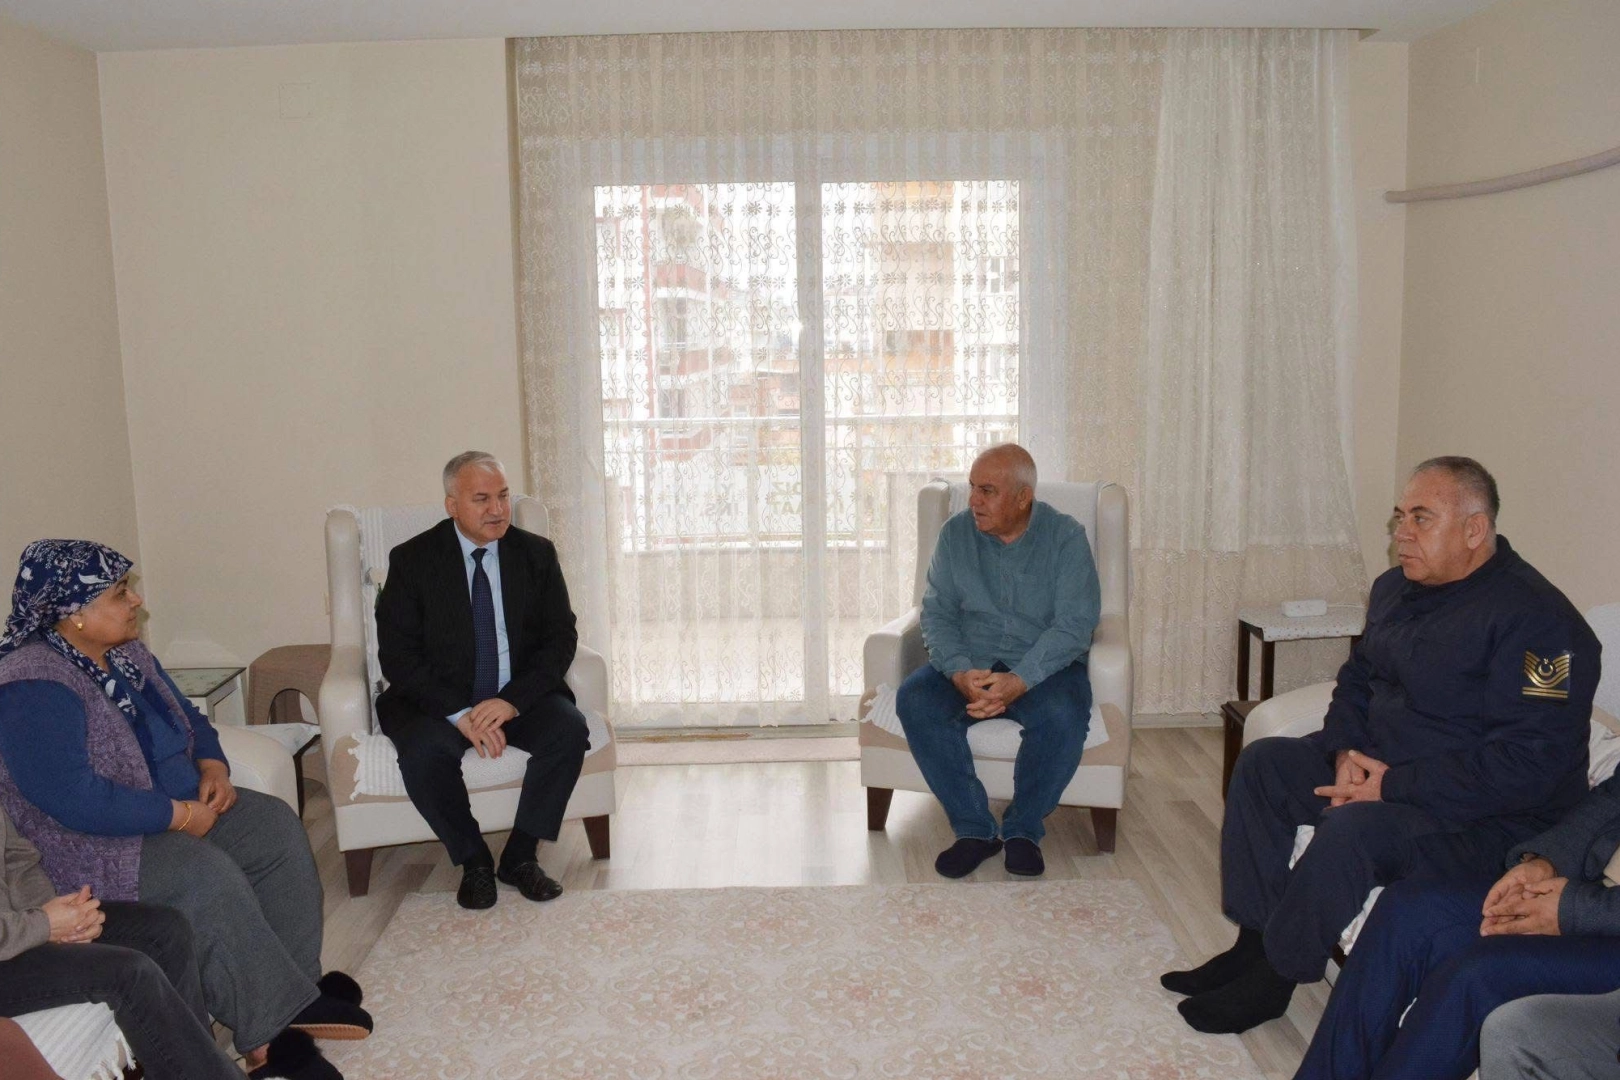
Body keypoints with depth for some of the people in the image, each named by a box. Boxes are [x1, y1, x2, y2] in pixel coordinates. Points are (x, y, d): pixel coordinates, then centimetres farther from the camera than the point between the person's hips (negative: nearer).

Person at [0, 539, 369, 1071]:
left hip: (179, 807, 9)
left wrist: (214, 766, -4)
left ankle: (295, 979, -2)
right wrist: (181, 815, -23)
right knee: (208, 876, -28)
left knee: (277, 830, -7)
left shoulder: (125, 653, 5)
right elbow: (74, 799, -30)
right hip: (93, 842, -9)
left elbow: (187, 717, 17)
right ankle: (277, 1016, -13)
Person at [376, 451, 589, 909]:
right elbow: (397, 655, -8)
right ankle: (473, 861, -8)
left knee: (569, 729, -26)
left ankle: (521, 855, -9)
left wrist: (512, 700, -19)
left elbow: (561, 637, -2)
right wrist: (459, 713, -22)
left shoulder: (536, 554, 3)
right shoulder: (412, 560, -3)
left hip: (520, 697, 2)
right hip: (438, 700, -2)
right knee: (424, 751, -32)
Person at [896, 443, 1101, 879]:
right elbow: (936, 612, 0)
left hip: (1043, 666, -2)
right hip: (968, 662, 3)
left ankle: (1023, 828, -10)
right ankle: (974, 828, -15)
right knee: (914, 701, -26)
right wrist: (959, 671, -20)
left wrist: (1020, 680, -27)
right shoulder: (956, 533, 4)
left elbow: (1074, 623, -13)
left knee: (1063, 716, -34)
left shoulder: (1066, 536, -5)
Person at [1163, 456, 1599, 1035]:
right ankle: (1253, 943, 2)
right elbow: (1356, 680, 17)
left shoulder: (1537, 621, -21)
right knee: (1263, 763, 2)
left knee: (1352, 830, -33)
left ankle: (1274, 976, -11)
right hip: (1380, 767, 9)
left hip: (1487, 817, -9)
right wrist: (1348, 753, -4)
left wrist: (1392, 786, -25)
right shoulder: (1396, 588, 6)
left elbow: (1525, 767, -27)